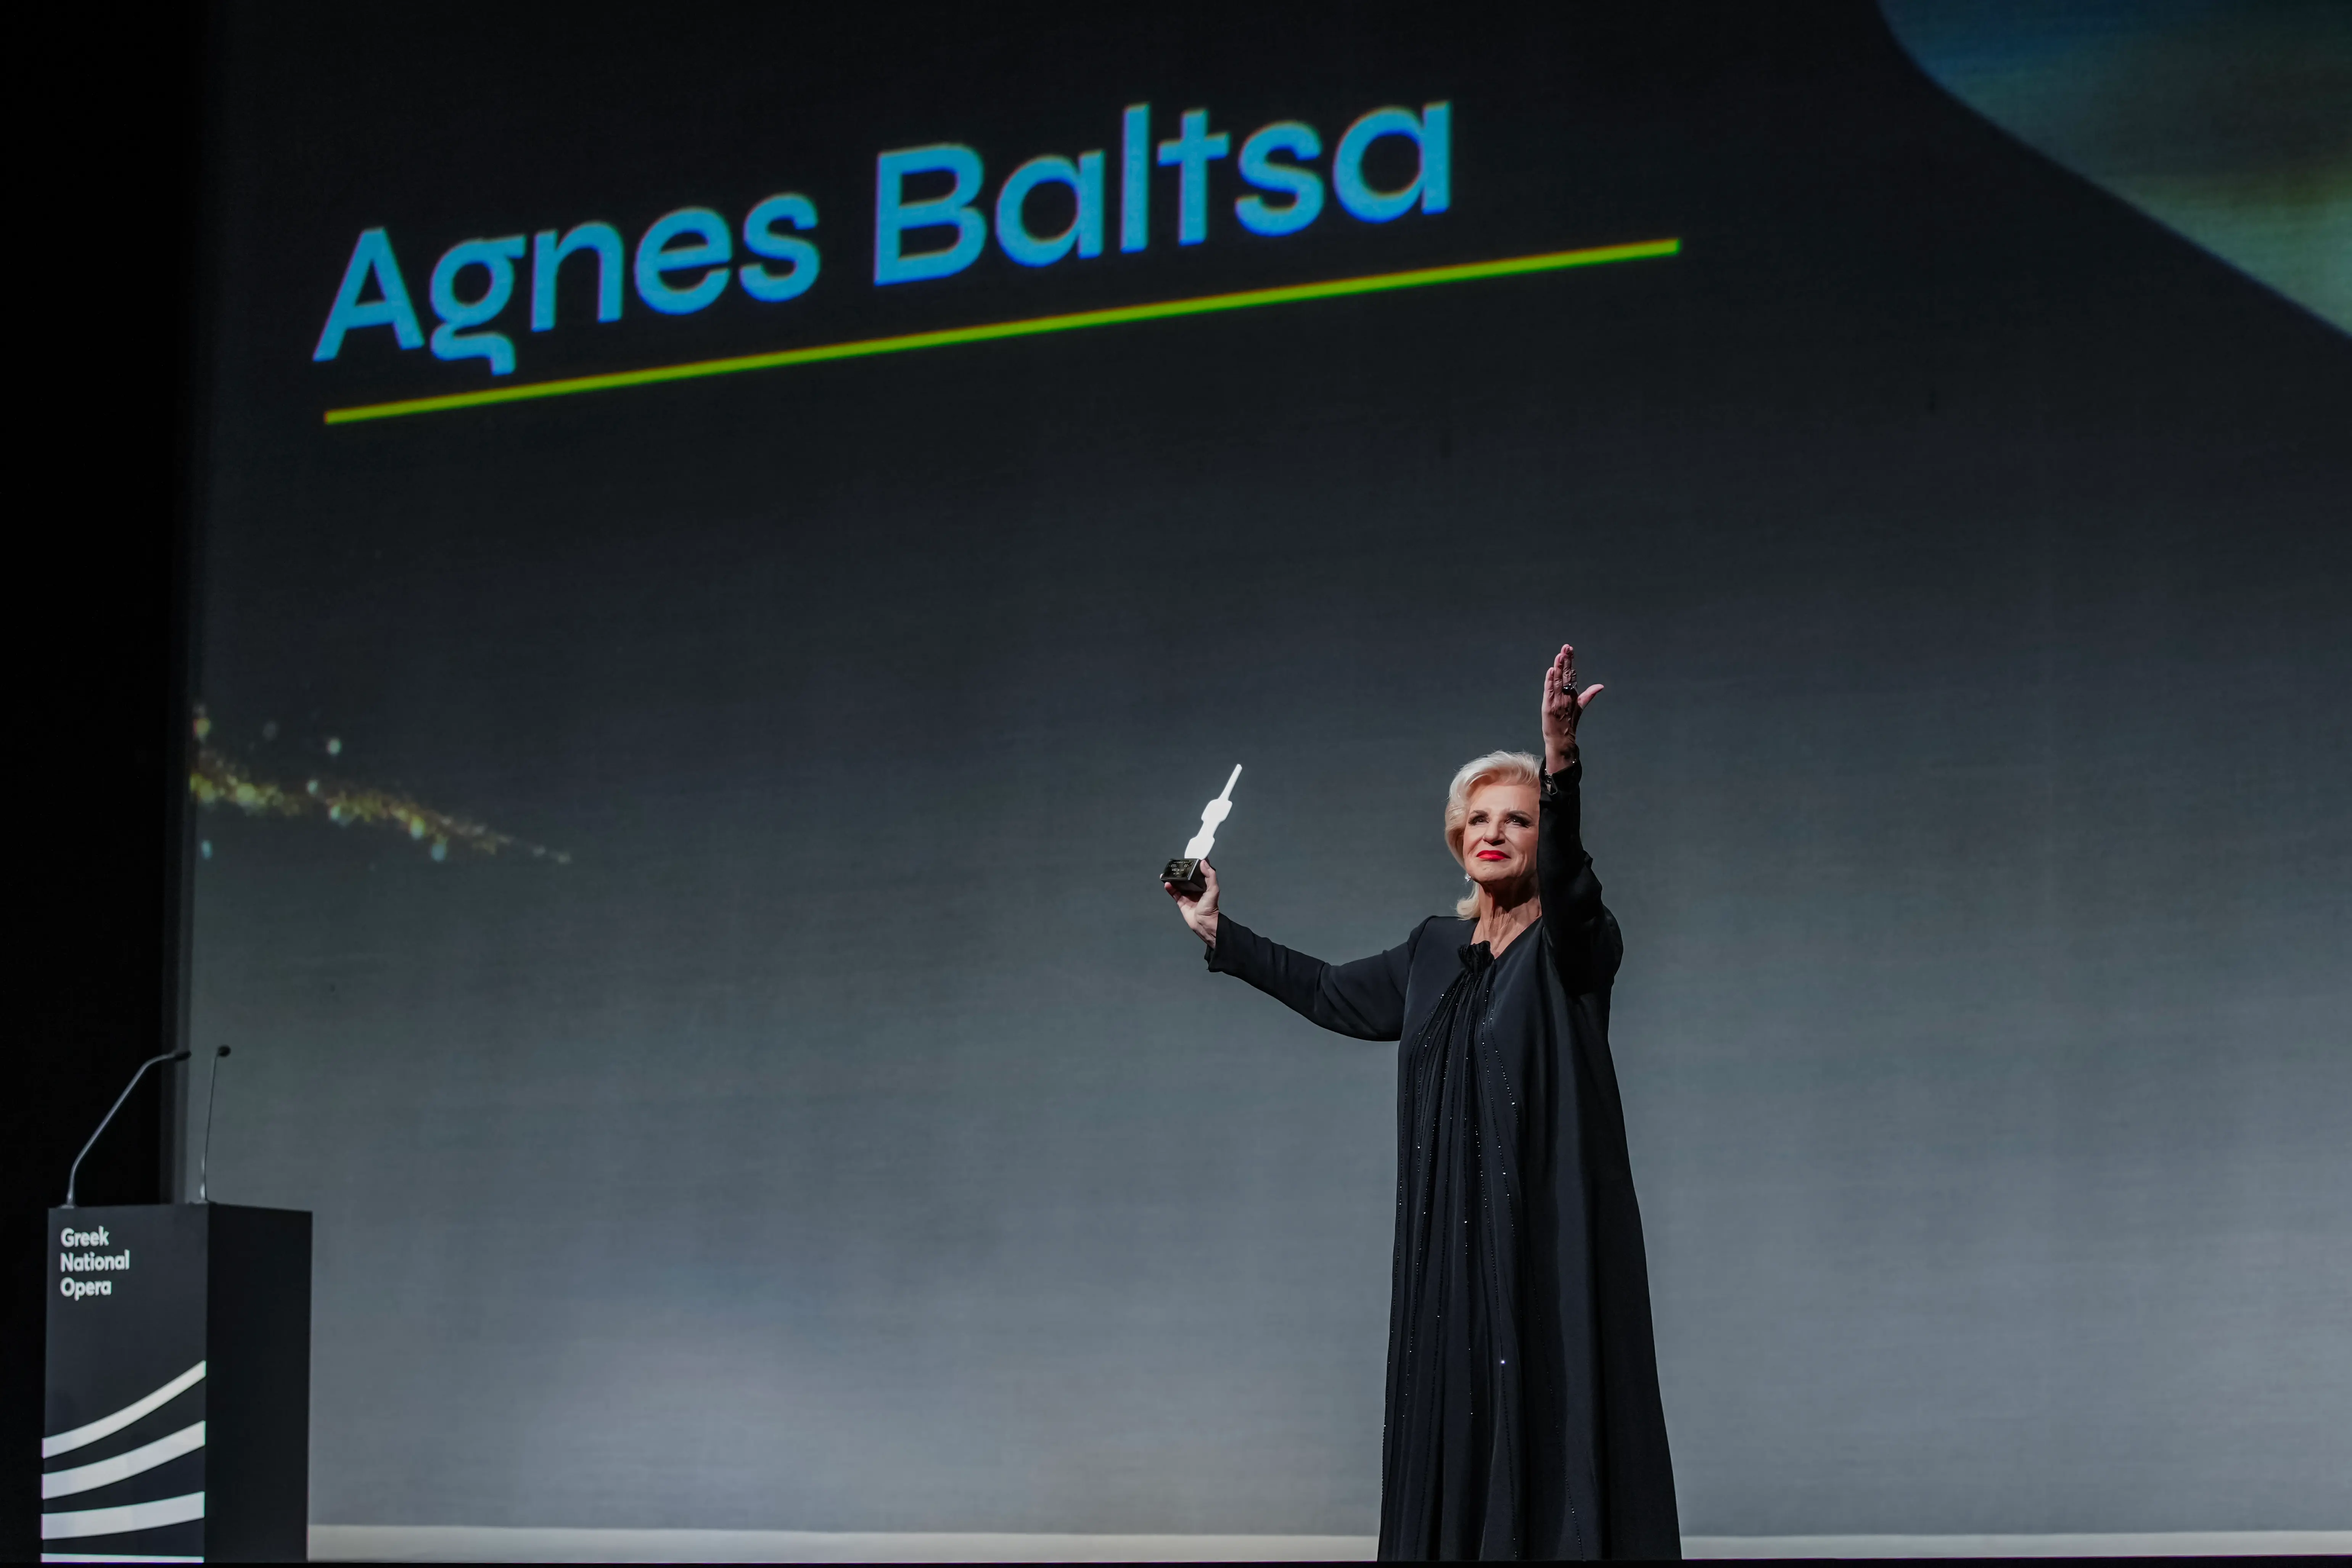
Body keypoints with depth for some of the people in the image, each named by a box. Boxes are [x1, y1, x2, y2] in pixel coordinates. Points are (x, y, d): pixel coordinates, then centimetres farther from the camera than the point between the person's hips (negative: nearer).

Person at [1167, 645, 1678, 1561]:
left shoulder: (1575, 944, -3)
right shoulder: (1435, 951, 15)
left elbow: (1568, 882, -26)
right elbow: (1336, 996, 29)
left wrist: (1562, 765, -43)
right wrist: (1219, 933, 35)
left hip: (1549, 1235, -5)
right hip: (1448, 1241, 6)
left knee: (1549, 1413, -11)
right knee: (1456, 1417, 3)